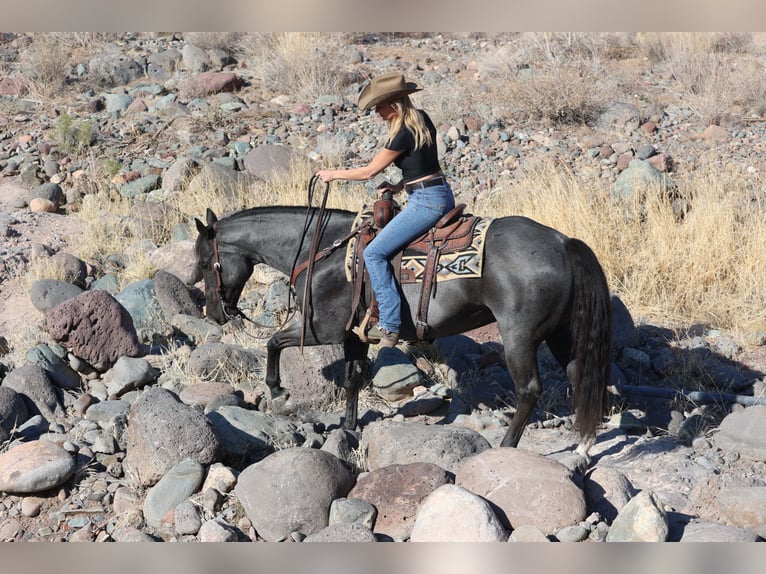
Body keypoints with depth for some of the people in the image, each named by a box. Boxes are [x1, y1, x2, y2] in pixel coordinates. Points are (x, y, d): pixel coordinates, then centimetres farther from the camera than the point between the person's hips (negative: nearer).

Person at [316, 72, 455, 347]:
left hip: (426, 202, -11)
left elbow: (369, 172, -10)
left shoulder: (404, 134, -18)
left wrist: (333, 174, 4)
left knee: (374, 252, -11)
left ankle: (389, 325, -13)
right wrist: (401, 185, 10)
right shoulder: (422, 119, 9)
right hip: (442, 195, 11)